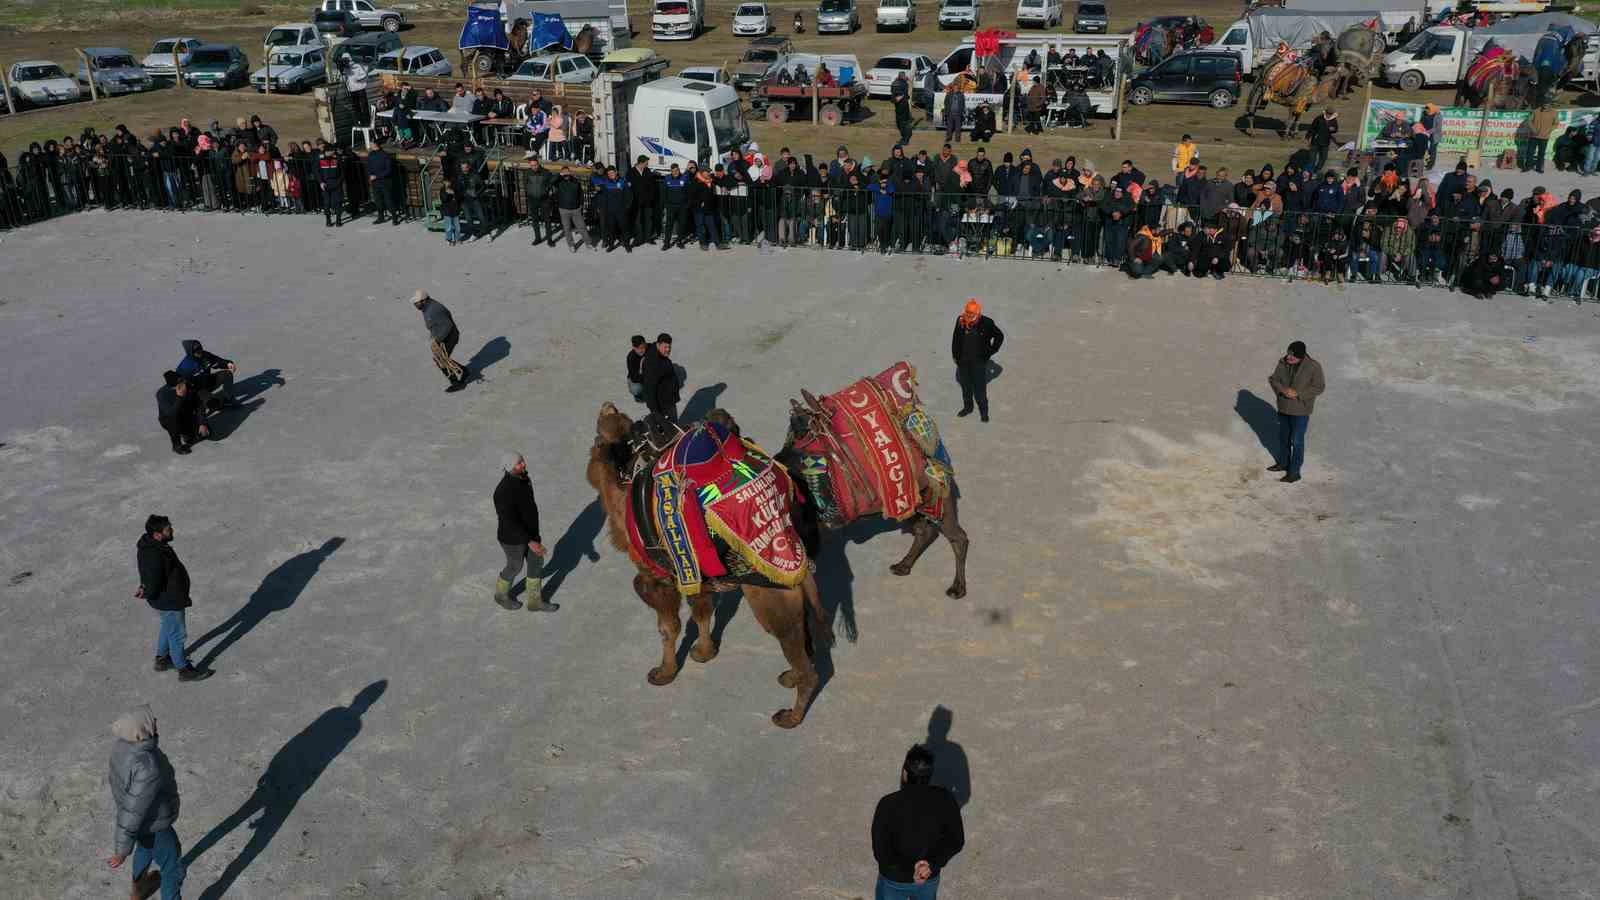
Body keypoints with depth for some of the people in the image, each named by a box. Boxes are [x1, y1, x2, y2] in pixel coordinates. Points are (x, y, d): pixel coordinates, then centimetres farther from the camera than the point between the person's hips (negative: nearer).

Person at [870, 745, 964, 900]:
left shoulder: (888, 804, -29)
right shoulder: (944, 799, -19)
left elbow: (881, 851, -27)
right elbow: (956, 841, -12)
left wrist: (909, 869, -18)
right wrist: (932, 865, -18)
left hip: (894, 880, -3)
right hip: (930, 877, 3)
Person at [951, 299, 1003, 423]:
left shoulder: (986, 323, -14)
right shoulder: (960, 321, -7)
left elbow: (999, 336, 0)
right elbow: (955, 338, 7)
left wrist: (990, 352, -2)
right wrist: (955, 355, 7)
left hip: (979, 361, -3)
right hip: (963, 361, 3)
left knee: (980, 388, 0)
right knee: (965, 386, 16)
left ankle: (984, 411, 15)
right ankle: (967, 407, 35)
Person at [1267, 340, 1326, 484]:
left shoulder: (1313, 367, -21)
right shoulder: (1283, 362, -8)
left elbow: (1318, 387, -17)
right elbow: (1273, 379, -3)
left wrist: (1297, 393, -26)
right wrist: (1283, 390, -23)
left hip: (1300, 410, -5)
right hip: (1283, 407, 5)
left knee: (1297, 442, 5)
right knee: (1283, 437, 22)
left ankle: (1294, 472, 18)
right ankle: (1283, 463, 42)